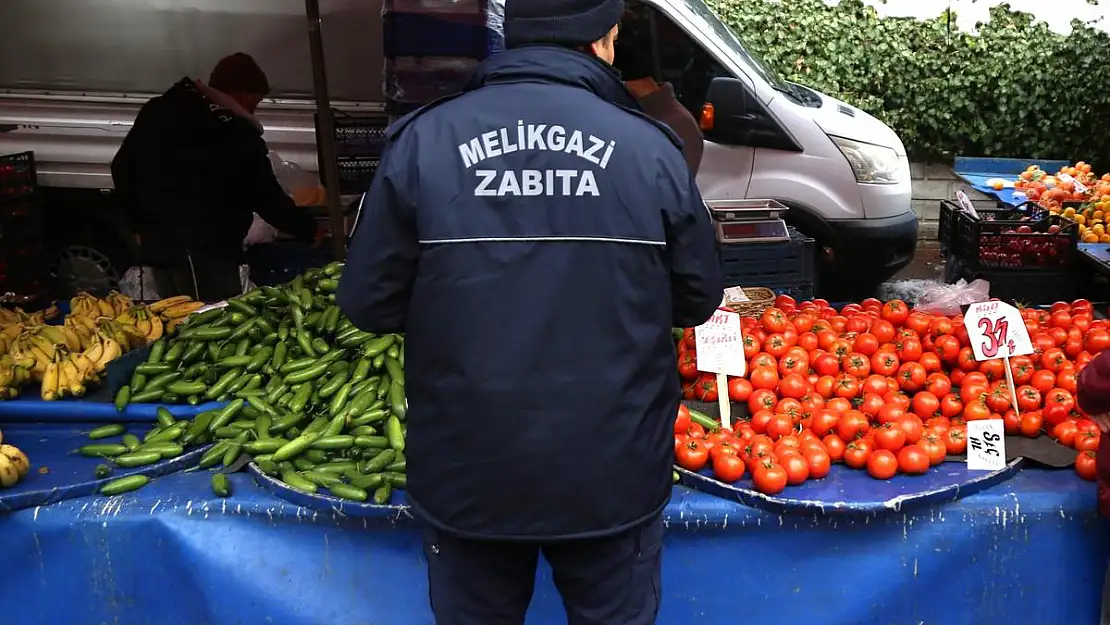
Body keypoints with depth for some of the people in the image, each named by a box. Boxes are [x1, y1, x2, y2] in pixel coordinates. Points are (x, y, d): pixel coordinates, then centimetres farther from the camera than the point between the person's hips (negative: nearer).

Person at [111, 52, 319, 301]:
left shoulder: (157, 110, 13)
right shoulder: (238, 135, -11)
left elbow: (122, 167, 16)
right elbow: (267, 198, -7)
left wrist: (142, 225, 22)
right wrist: (309, 230, 7)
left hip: (158, 246, 8)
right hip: (206, 252, -8)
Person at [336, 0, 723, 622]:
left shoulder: (423, 139, -9)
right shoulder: (649, 146, -8)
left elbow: (369, 304, -5)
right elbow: (699, 298, 2)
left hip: (467, 471, 1)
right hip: (613, 474, 0)